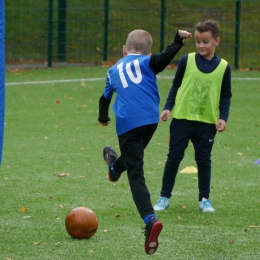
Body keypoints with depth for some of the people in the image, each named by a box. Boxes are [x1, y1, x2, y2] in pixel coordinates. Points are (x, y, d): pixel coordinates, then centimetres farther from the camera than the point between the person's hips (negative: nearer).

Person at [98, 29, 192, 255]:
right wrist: (178, 41, -15)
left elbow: (105, 97, 32)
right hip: (150, 120, 1)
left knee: (136, 175, -8)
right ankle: (115, 169, 67)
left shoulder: (114, 70, 19)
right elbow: (163, 58, -14)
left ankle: (151, 219, -26)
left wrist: (103, 117, 50)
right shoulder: (146, 62, 10)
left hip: (126, 124, -1)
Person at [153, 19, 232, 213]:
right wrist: (168, 108, -2)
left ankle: (205, 199, 17)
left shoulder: (223, 67, 0)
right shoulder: (187, 60, 0)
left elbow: (226, 96, 6)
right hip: (181, 118, 0)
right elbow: (176, 86, 7)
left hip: (207, 123, 0)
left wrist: (223, 117, -6)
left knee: (204, 160, 7)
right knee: (174, 157, 2)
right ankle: (165, 197, 10)